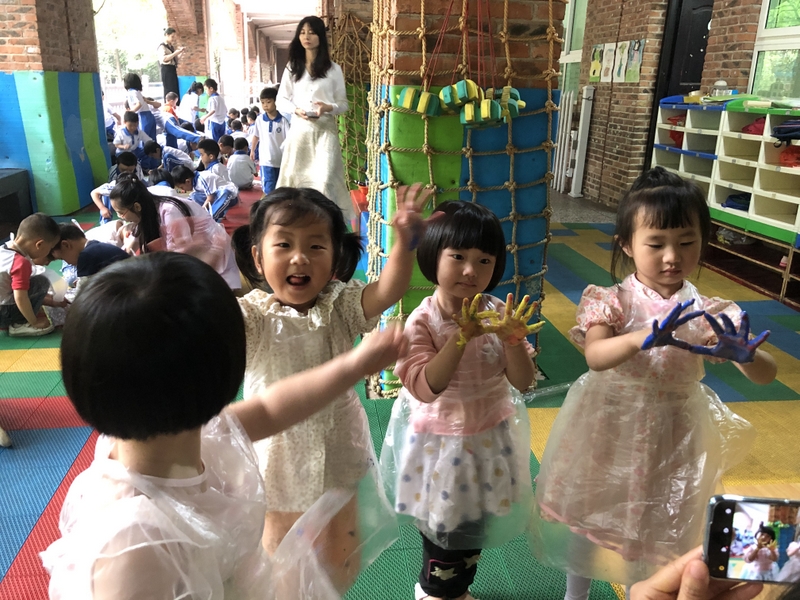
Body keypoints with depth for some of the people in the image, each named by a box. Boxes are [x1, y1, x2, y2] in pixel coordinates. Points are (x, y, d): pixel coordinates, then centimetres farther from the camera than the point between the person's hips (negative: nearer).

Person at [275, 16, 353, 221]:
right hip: (299, 130, 2)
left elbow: (344, 104, 5)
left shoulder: (333, 69, 5)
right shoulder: (292, 68, 10)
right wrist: (296, 110, -12)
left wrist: (328, 108, -17)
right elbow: (281, 101, 9)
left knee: (325, 179, -12)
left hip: (325, 130, -2)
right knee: (295, 177, 3)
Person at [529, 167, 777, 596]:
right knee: (587, 514, 18)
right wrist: (644, 337, -47)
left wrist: (742, 354, -32)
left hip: (672, 437, 1)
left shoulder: (709, 313, -9)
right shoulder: (613, 302, -14)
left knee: (653, 526, 18)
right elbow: (595, 356, -30)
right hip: (609, 427, 0)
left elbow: (765, 375, -10)